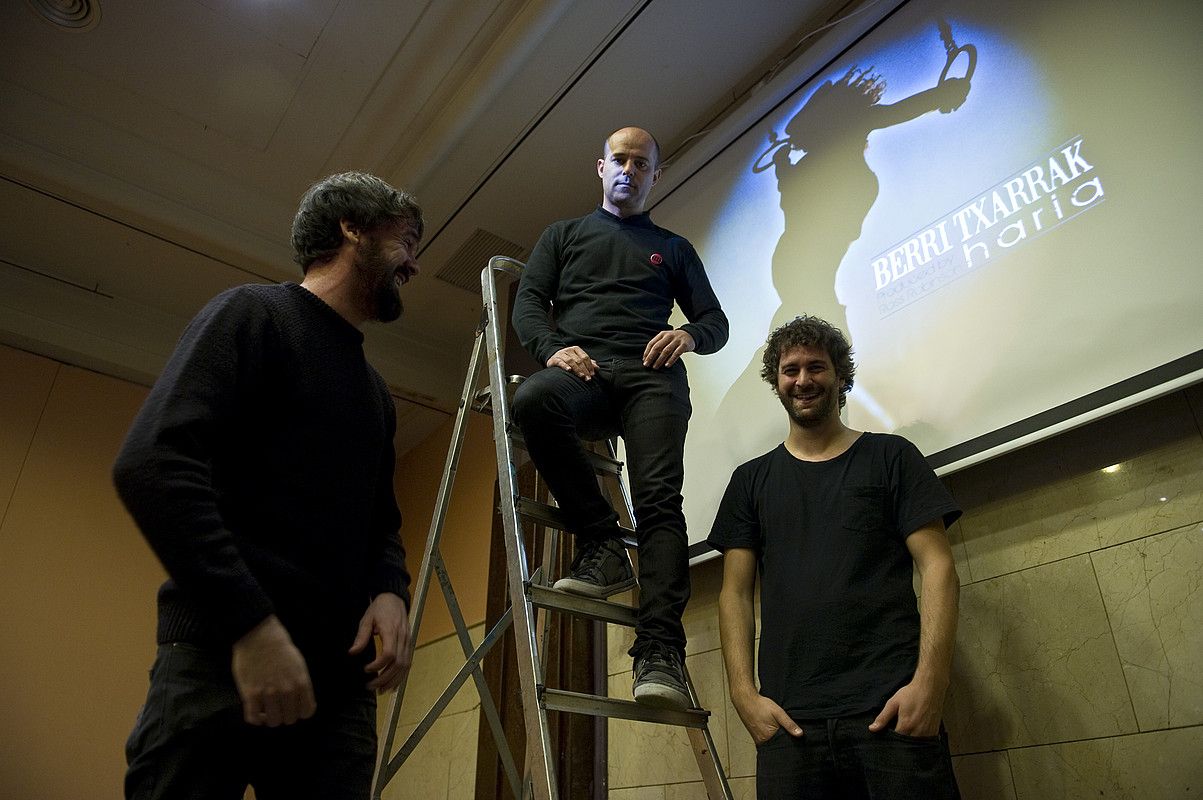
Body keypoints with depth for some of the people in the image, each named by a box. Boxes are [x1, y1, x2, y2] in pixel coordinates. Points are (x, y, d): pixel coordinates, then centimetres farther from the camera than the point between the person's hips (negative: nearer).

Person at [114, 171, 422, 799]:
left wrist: (391, 590, 2)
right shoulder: (254, 314, 0)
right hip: (222, 656, -6)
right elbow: (150, 466, -14)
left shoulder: (375, 392, 22)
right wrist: (252, 623, -22)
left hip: (340, 679, 7)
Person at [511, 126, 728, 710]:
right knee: (532, 399, -36)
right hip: (581, 369, 0)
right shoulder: (563, 235, 29)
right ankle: (602, 543, -24)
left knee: (659, 498, -23)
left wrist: (690, 335, -4)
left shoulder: (673, 247, 30)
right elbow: (527, 301, 14)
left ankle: (659, 651, -30)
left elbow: (716, 320, 22)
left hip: (651, 376, 1)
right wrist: (553, 348, -9)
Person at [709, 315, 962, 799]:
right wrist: (744, 693, -5)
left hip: (891, 709, -1)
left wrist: (929, 681, -12)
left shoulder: (890, 457, 9)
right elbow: (735, 593, 9)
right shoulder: (751, 481, 14)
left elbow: (937, 567, 1)